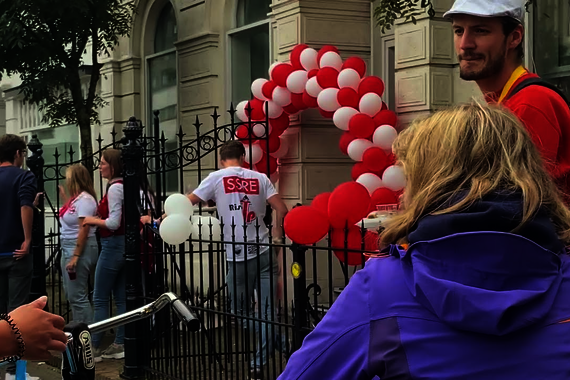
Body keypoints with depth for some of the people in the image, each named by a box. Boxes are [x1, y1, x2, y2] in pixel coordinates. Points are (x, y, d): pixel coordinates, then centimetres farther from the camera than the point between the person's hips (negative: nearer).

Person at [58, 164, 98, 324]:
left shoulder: (85, 199, -15)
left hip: (80, 248, -10)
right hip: (68, 248, 10)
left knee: (77, 296, -8)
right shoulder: (76, 198, 12)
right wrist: (63, 196, 27)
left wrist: (76, 256, -23)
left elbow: (84, 230, -20)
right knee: (72, 294, 16)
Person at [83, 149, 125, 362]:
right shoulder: (123, 186, 11)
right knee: (121, 298, 10)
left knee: (100, 299, -3)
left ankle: (94, 348, 1)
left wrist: (94, 220, -8)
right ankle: (120, 345, 15)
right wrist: (99, 217, 11)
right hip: (123, 244, 9)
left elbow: (113, 223, -22)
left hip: (113, 245, -9)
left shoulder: (114, 188, -16)